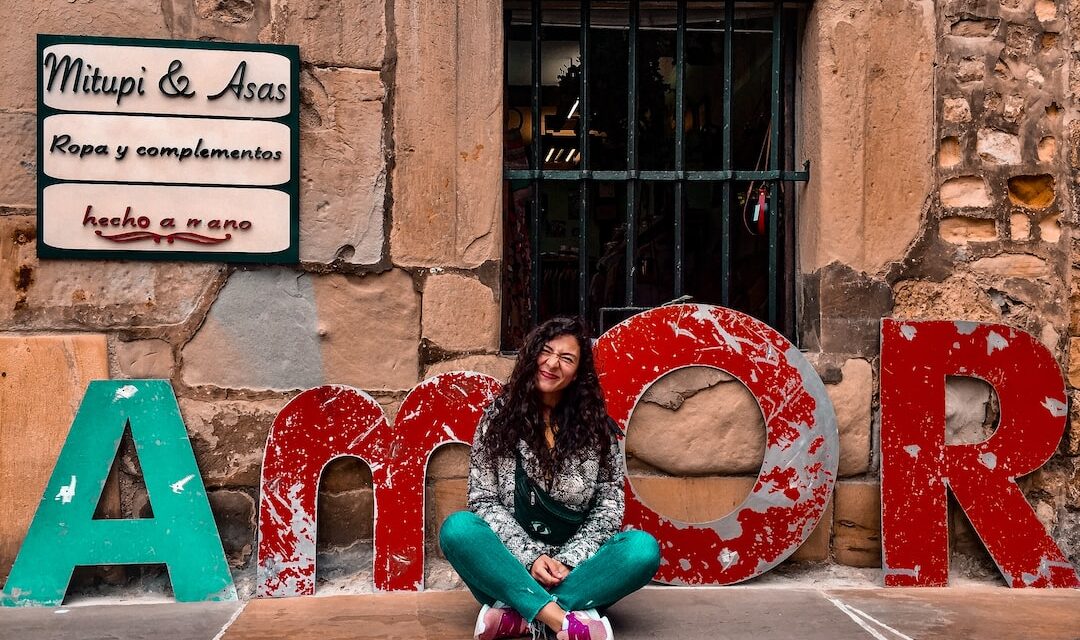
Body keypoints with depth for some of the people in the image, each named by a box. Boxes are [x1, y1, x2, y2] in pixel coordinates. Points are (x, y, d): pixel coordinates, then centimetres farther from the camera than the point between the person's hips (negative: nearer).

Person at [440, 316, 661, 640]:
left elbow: (609, 507, 2)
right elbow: (484, 501, -2)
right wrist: (529, 557, -16)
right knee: (457, 528, -29)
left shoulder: (596, 425, 4)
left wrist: (569, 561, -13)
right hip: (512, 565, -1)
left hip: (576, 568, 1)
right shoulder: (499, 417, 2)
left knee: (643, 548, -27)